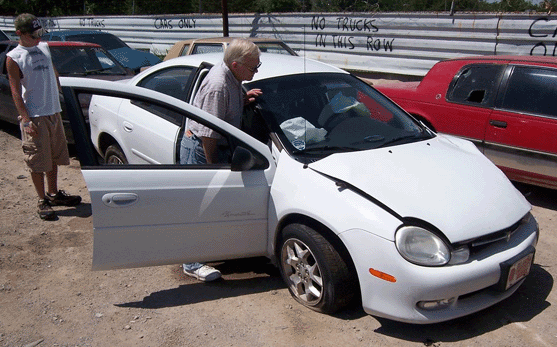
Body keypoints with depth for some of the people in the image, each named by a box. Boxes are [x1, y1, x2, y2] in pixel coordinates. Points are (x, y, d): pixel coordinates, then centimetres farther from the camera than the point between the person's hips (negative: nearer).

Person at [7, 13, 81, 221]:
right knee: (37, 161, -1)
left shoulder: (44, 47, 12)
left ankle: (54, 194, 31)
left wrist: (58, 99, 18)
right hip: (34, 116, -6)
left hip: (54, 112, 6)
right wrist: (26, 121, -17)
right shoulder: (13, 58, -6)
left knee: (54, 156, 16)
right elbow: (16, 92, -10)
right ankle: (43, 202, 10)